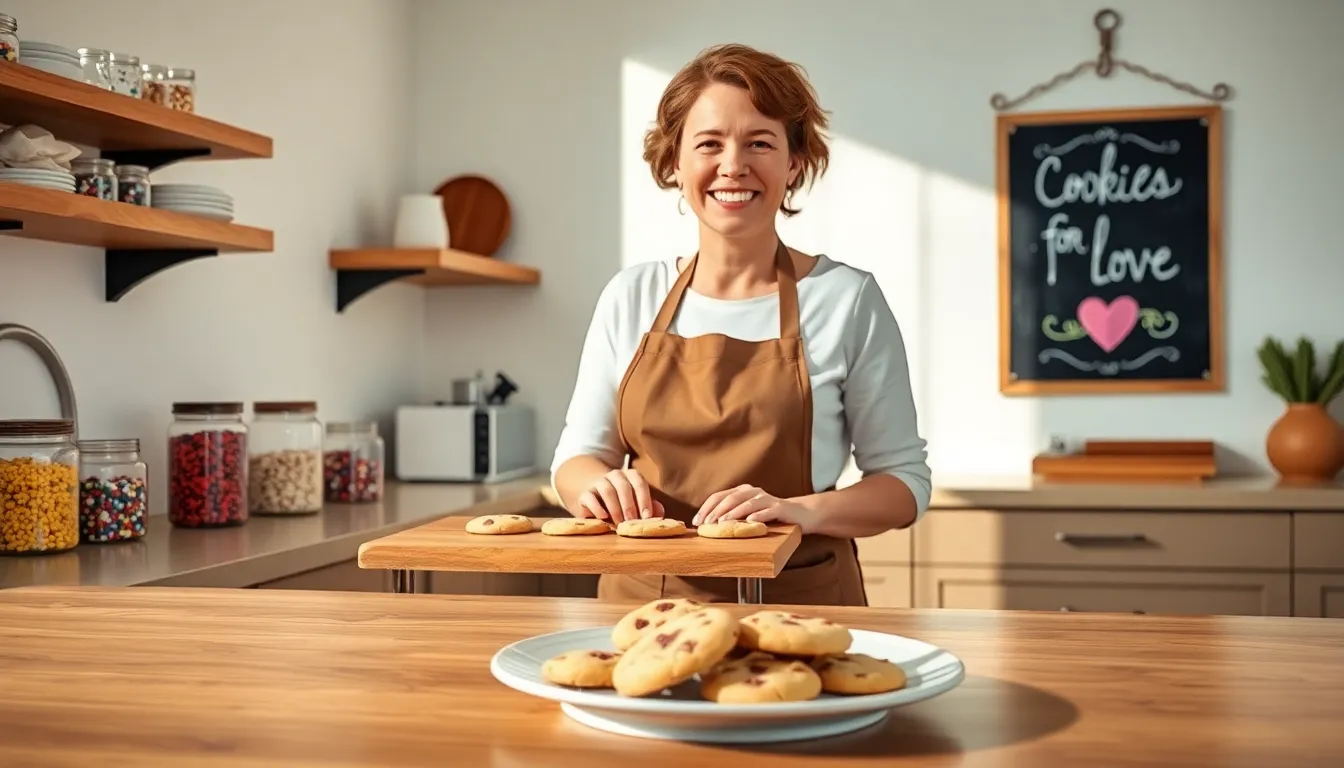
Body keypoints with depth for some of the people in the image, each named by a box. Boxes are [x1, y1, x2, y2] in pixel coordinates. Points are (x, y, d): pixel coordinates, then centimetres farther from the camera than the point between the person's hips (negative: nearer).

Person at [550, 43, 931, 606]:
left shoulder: (848, 299, -2)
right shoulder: (630, 297, 6)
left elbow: (905, 480, 1)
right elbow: (576, 456, 12)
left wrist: (804, 510, -16)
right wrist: (598, 484, -10)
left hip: (800, 603, -4)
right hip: (642, 598, 5)